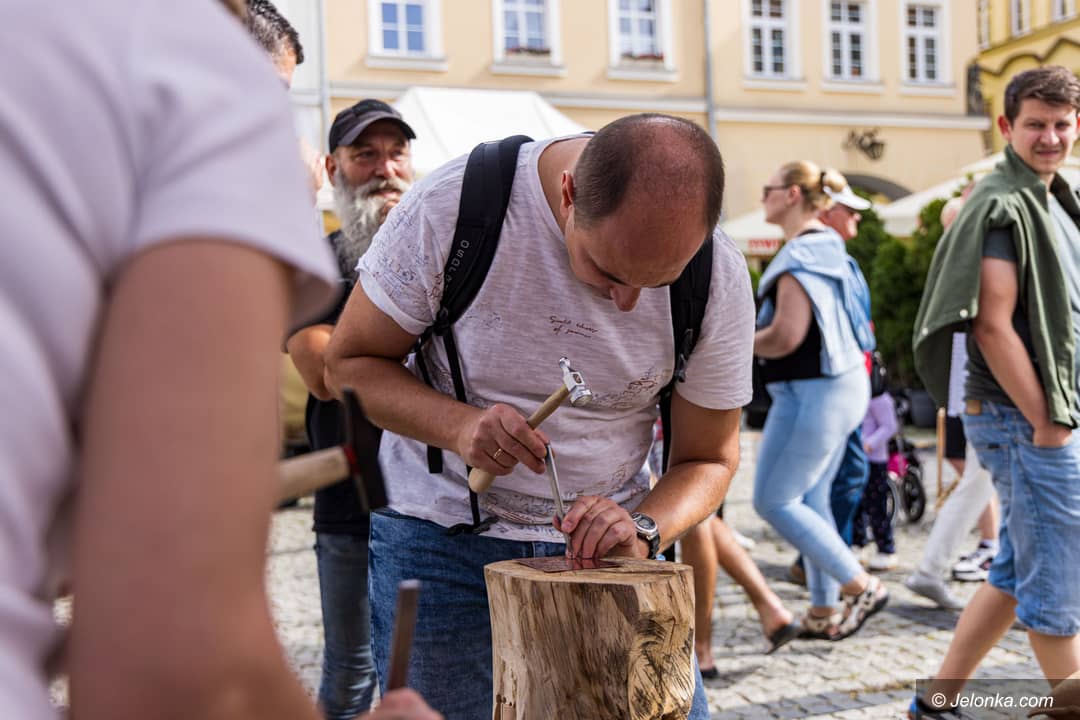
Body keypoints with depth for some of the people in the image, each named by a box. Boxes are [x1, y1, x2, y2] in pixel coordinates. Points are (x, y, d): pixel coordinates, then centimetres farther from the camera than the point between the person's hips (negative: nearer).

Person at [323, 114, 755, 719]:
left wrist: (644, 529, -23)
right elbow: (351, 361, -9)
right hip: (444, 531, -1)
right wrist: (459, 427, -27)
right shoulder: (452, 206, -20)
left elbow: (709, 458, -2)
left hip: (603, 535, 2)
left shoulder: (720, 277, -13)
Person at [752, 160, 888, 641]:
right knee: (810, 498, 13)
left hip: (812, 390, -10)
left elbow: (786, 336, -23)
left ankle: (860, 586, -2)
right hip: (840, 384, 10)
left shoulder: (800, 255, -17)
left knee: (773, 500, -4)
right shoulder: (827, 248, 13)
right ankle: (825, 611, 18)